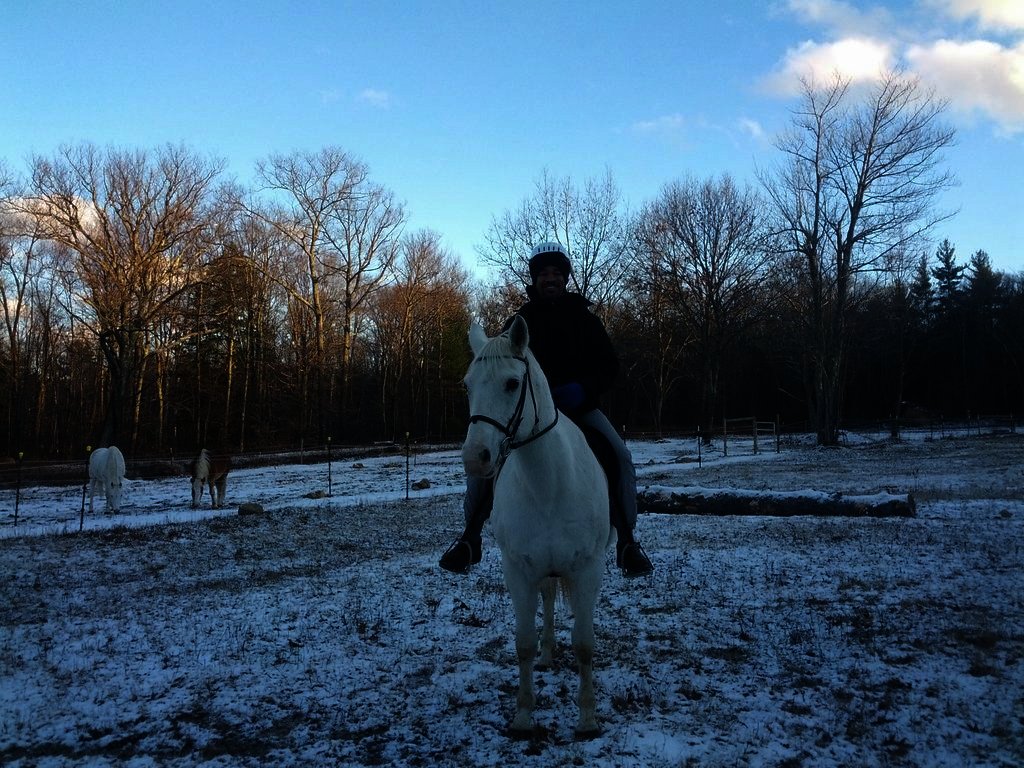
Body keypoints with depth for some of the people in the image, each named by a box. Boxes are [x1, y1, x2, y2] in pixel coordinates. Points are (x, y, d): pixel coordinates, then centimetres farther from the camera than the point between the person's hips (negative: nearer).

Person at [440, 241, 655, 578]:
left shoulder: (584, 319, 4)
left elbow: (609, 367, 1)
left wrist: (582, 389, -20)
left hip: (577, 405, 0)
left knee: (618, 456, -24)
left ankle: (627, 541, -9)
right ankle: (469, 538, -3)